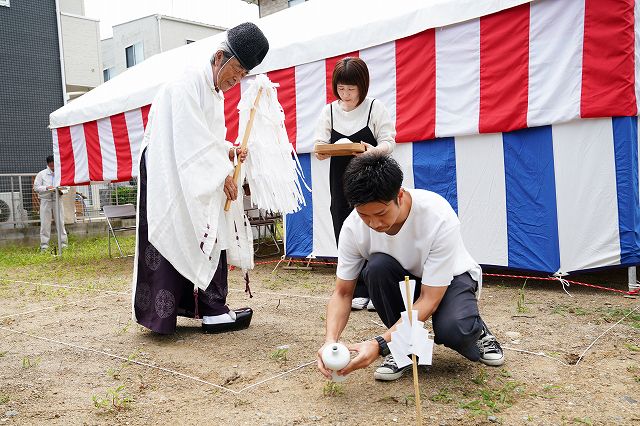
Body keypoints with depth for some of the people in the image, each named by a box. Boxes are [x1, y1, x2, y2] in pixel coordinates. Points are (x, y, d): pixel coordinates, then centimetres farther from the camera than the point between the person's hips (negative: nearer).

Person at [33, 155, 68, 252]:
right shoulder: (41, 174, 4)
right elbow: (36, 187, 0)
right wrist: (47, 188, -15)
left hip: (57, 199, 1)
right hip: (45, 200, -1)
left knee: (60, 222, 3)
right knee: (45, 223, -1)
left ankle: (63, 242, 9)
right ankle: (44, 245, 4)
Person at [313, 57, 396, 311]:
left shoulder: (375, 108, -1)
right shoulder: (329, 111, 9)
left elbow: (389, 142, -4)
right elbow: (319, 146, 7)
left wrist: (374, 150, -26)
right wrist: (322, 151, -18)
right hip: (340, 180, 3)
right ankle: (357, 293, 11)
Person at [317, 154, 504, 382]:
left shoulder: (440, 219, -35)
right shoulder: (353, 226, -24)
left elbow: (428, 300, -31)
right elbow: (342, 293, -13)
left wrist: (379, 344, -38)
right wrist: (330, 340, -32)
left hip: (450, 279, -3)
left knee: (452, 329, -36)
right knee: (377, 266, -32)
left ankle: (476, 331, 3)